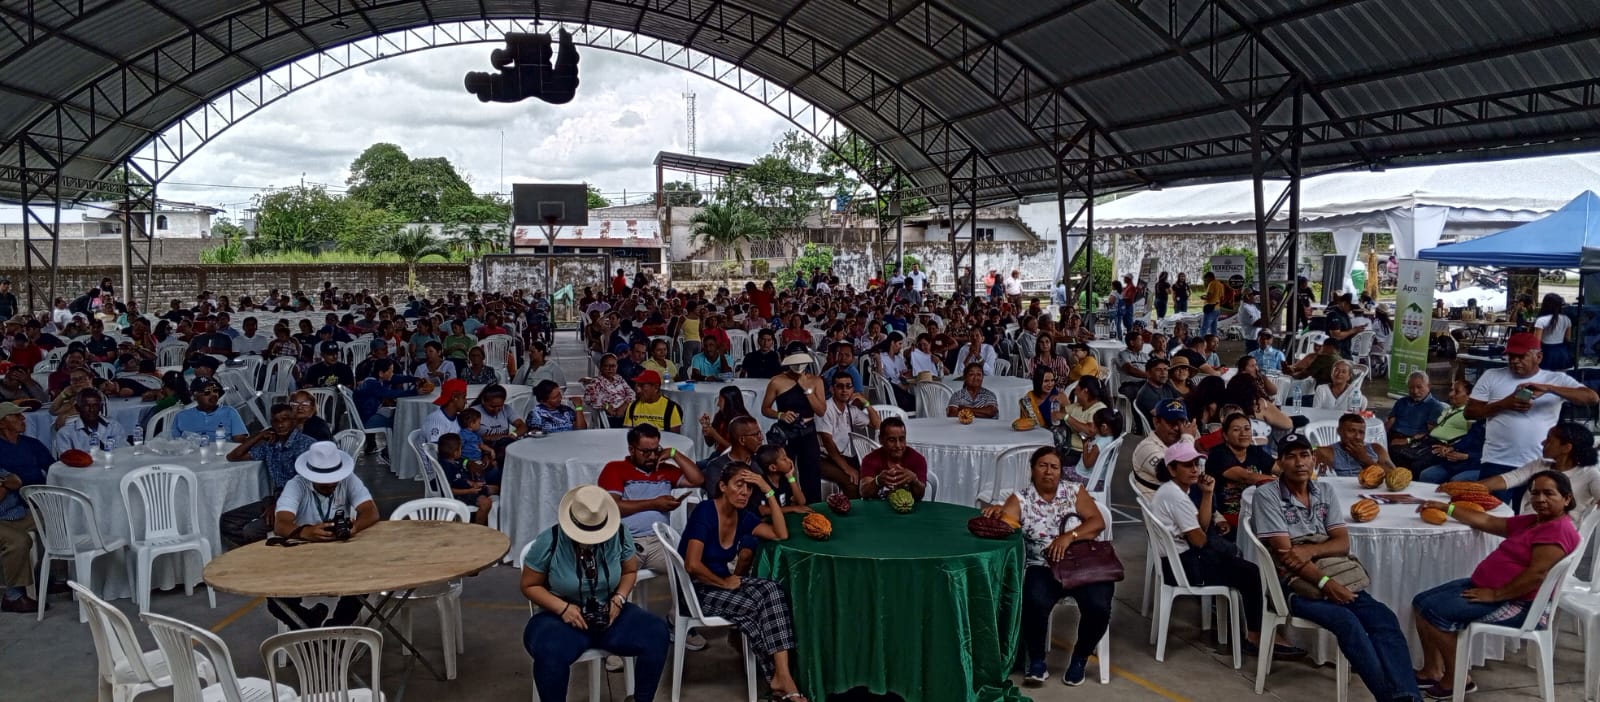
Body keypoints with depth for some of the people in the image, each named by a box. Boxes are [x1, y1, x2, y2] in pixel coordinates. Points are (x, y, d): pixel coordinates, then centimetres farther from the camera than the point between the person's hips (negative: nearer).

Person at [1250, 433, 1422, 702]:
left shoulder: (1325, 491, 13)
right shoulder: (1266, 495, -5)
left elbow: (1343, 543, 5)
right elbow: (1283, 552, -12)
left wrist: (1310, 550, -16)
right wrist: (1325, 583, -23)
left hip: (1333, 576, 5)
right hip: (1292, 582, -5)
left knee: (1383, 616, -22)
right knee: (1346, 621, -31)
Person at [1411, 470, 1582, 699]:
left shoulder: (1558, 530, -16)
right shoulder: (1531, 522, 15)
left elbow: (1538, 574, -26)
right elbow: (1487, 521, 22)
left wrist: (1495, 595, -22)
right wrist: (1445, 508, 21)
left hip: (1516, 604, -10)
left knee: (1433, 611, -19)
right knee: (1421, 602, 4)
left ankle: (1457, 679, -5)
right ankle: (1433, 670, 7)